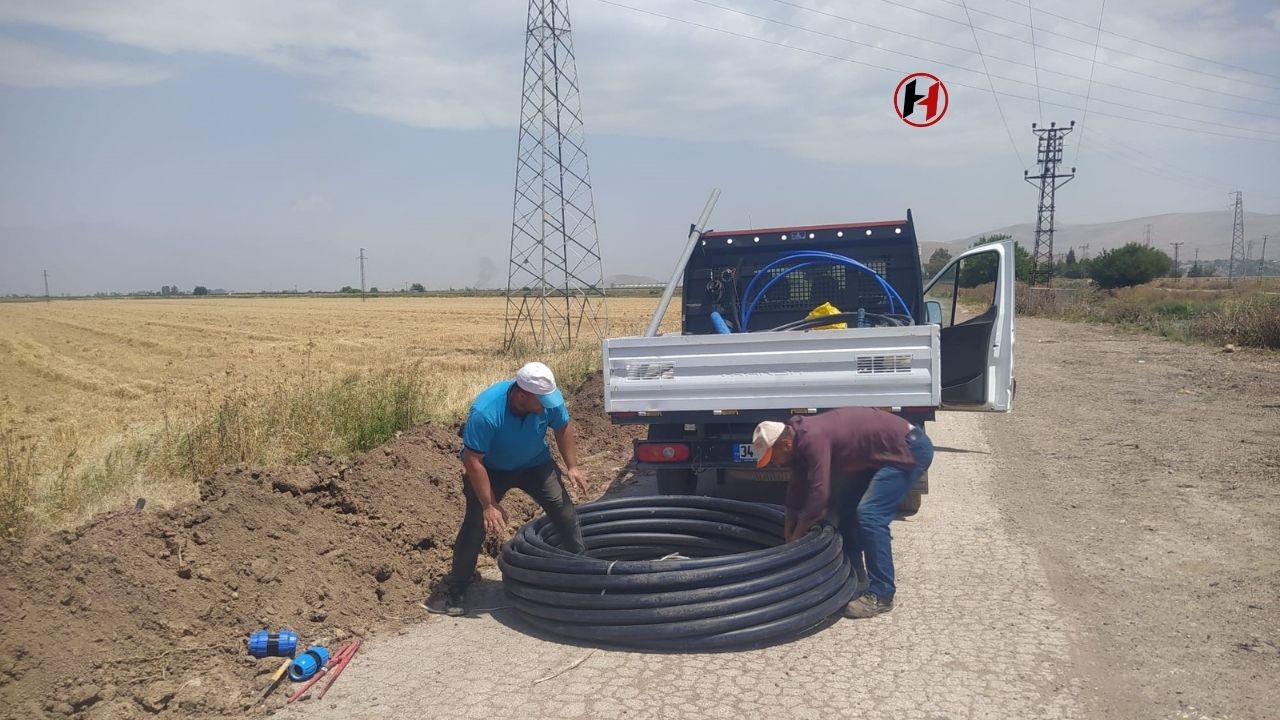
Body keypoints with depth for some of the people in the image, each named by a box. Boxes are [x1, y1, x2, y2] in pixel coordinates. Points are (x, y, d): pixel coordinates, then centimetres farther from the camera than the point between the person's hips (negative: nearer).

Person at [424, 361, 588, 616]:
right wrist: (490, 505, -31)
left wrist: (572, 466, -8)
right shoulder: (485, 412, -39)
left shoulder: (550, 399, -25)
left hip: (535, 463, 4)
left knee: (563, 507, -5)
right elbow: (473, 460, -32)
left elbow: (563, 428, -4)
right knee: (476, 523, -13)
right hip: (490, 469, -3)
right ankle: (455, 589, 0)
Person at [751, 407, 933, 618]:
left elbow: (818, 494, -26)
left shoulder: (813, 439, -27)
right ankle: (854, 578, 22)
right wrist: (788, 531, 13)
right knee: (847, 508, 12)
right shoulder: (799, 438, 2)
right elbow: (797, 487, 12)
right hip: (885, 453, 10)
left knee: (868, 515, -18)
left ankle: (881, 595, -11)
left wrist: (795, 537, -14)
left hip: (910, 450, -10)